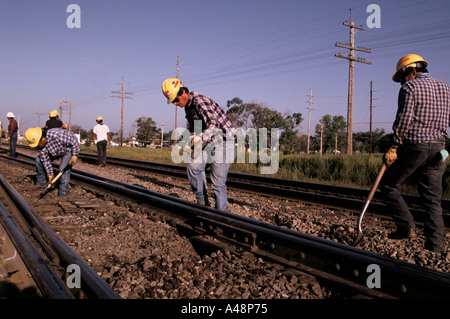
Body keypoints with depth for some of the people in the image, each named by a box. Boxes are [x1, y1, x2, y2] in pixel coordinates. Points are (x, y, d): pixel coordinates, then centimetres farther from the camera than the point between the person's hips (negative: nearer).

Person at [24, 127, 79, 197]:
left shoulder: (56, 135, -41)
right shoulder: (40, 144, -17)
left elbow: (74, 141, -32)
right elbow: (45, 160, -10)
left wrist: (74, 155, -28)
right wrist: (50, 174, -8)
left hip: (69, 150, -7)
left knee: (64, 170, -20)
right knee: (39, 160, 3)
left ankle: (62, 195, -12)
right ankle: (41, 184, 18)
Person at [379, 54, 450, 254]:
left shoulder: (410, 87, -5)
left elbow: (404, 118, -16)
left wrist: (394, 147, -14)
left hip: (414, 147, -6)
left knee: (388, 186, 11)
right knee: (433, 201, 7)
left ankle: (406, 228, 7)